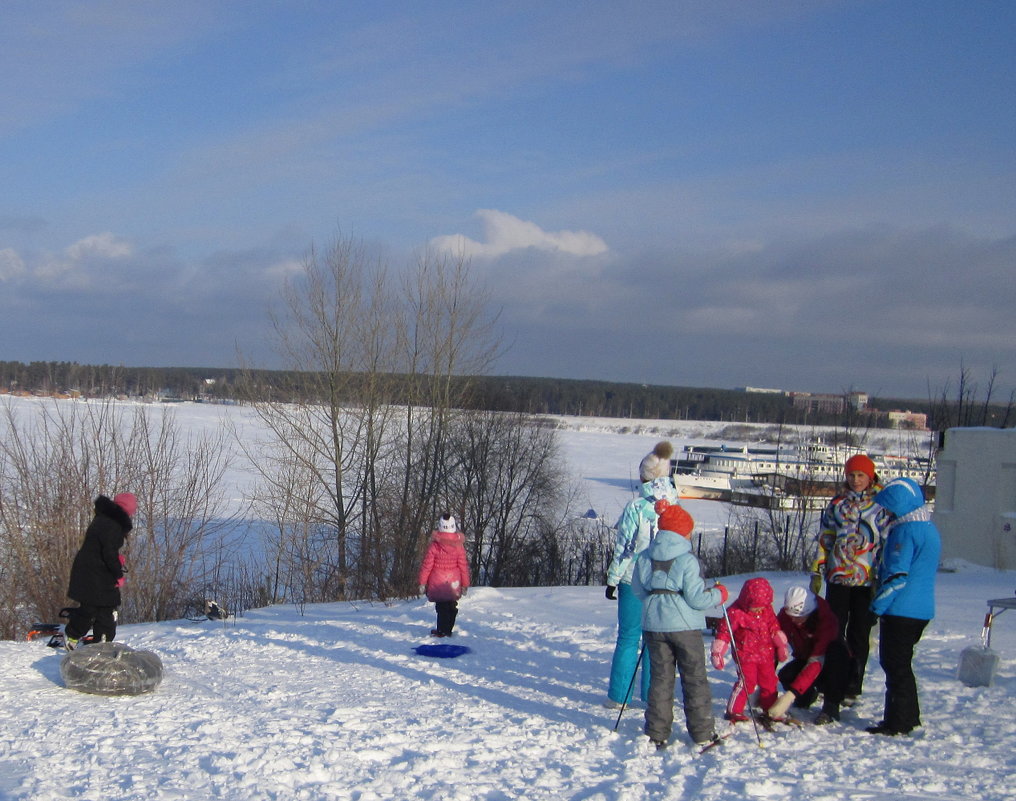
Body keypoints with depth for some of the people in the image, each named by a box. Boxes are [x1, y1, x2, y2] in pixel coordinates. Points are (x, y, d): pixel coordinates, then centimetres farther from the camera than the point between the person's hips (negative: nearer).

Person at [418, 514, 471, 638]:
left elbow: (426, 565, -7)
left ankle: (441, 631, 7)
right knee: (452, 607, 13)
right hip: (454, 584, 2)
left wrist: (422, 582, 2)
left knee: (441, 607, 5)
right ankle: (448, 630, 19)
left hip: (438, 583, -2)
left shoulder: (434, 545, -11)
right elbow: (464, 566, 0)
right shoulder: (459, 546, -5)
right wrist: (465, 584, 10)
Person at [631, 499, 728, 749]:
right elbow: (696, 598, -16)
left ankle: (657, 733, 13)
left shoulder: (644, 557, 1)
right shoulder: (687, 559, -14)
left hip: (654, 625, 4)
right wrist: (718, 595, 2)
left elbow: (637, 590, 9)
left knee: (660, 677, 12)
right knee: (695, 678, 8)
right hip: (684, 625, -4)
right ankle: (702, 733, 13)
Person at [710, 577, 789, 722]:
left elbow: (774, 628, 14)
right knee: (746, 682, -12)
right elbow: (724, 631, -16)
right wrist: (717, 653, -18)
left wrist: (782, 645, 16)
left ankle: (770, 709, 27)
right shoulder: (735, 612, -17)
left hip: (766, 654, 6)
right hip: (746, 656, -6)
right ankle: (733, 711, -1)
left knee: (769, 682, 11)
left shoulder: (767, 609, 1)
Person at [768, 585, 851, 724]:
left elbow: (816, 661, -42)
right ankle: (812, 691, 7)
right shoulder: (785, 616, -21)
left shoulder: (827, 619, -36)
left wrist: (791, 694, -49)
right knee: (785, 676, -27)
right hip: (804, 659, 4)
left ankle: (831, 707, -25)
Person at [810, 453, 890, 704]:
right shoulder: (837, 504, 10)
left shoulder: (882, 505, 1)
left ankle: (852, 688, 13)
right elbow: (824, 539, 12)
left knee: (859, 635, 5)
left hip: (867, 580, -2)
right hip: (838, 577, 2)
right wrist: (817, 572, 7)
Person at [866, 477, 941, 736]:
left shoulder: (906, 530, -18)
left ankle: (897, 722, 3)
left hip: (900, 610, -10)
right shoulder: (929, 528, 13)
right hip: (921, 609, 10)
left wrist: (878, 605, -15)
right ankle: (909, 717, 26)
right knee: (901, 664, 19)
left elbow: (897, 574, -22)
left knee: (896, 666, -1)